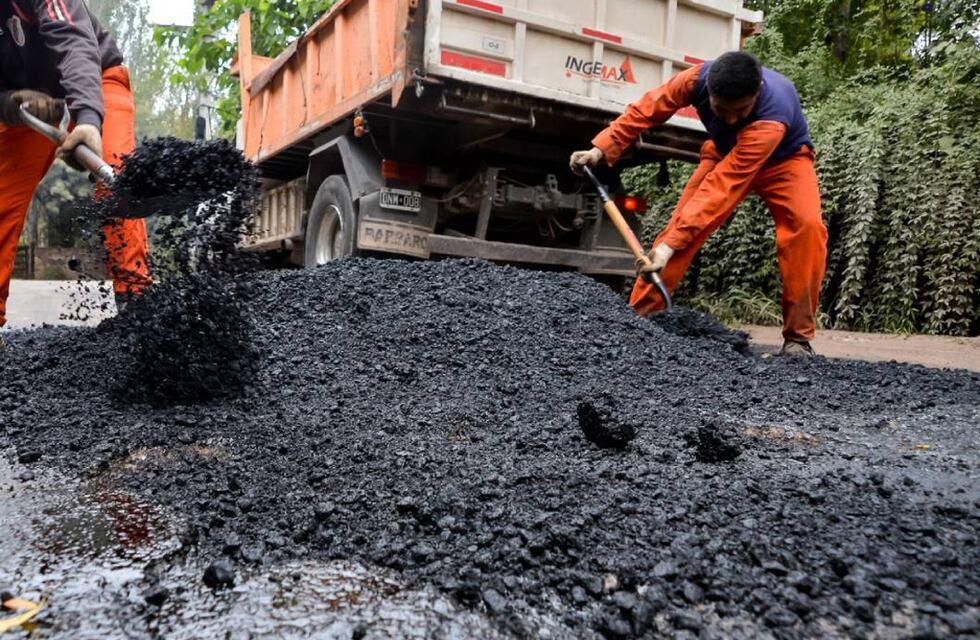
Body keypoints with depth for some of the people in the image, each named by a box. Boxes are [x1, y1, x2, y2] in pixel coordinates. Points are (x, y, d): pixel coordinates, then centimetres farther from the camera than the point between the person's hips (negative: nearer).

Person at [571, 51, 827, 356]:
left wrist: (671, 244, -51)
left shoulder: (773, 117, -42)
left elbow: (723, 186, -47)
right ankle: (637, 315, -7)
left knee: (807, 224, -29)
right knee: (681, 223, -12)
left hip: (782, 159, -3)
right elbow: (648, 109, -16)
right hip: (726, 154, 4)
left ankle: (797, 336, -18)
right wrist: (601, 149, -27)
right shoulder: (698, 78, -30)